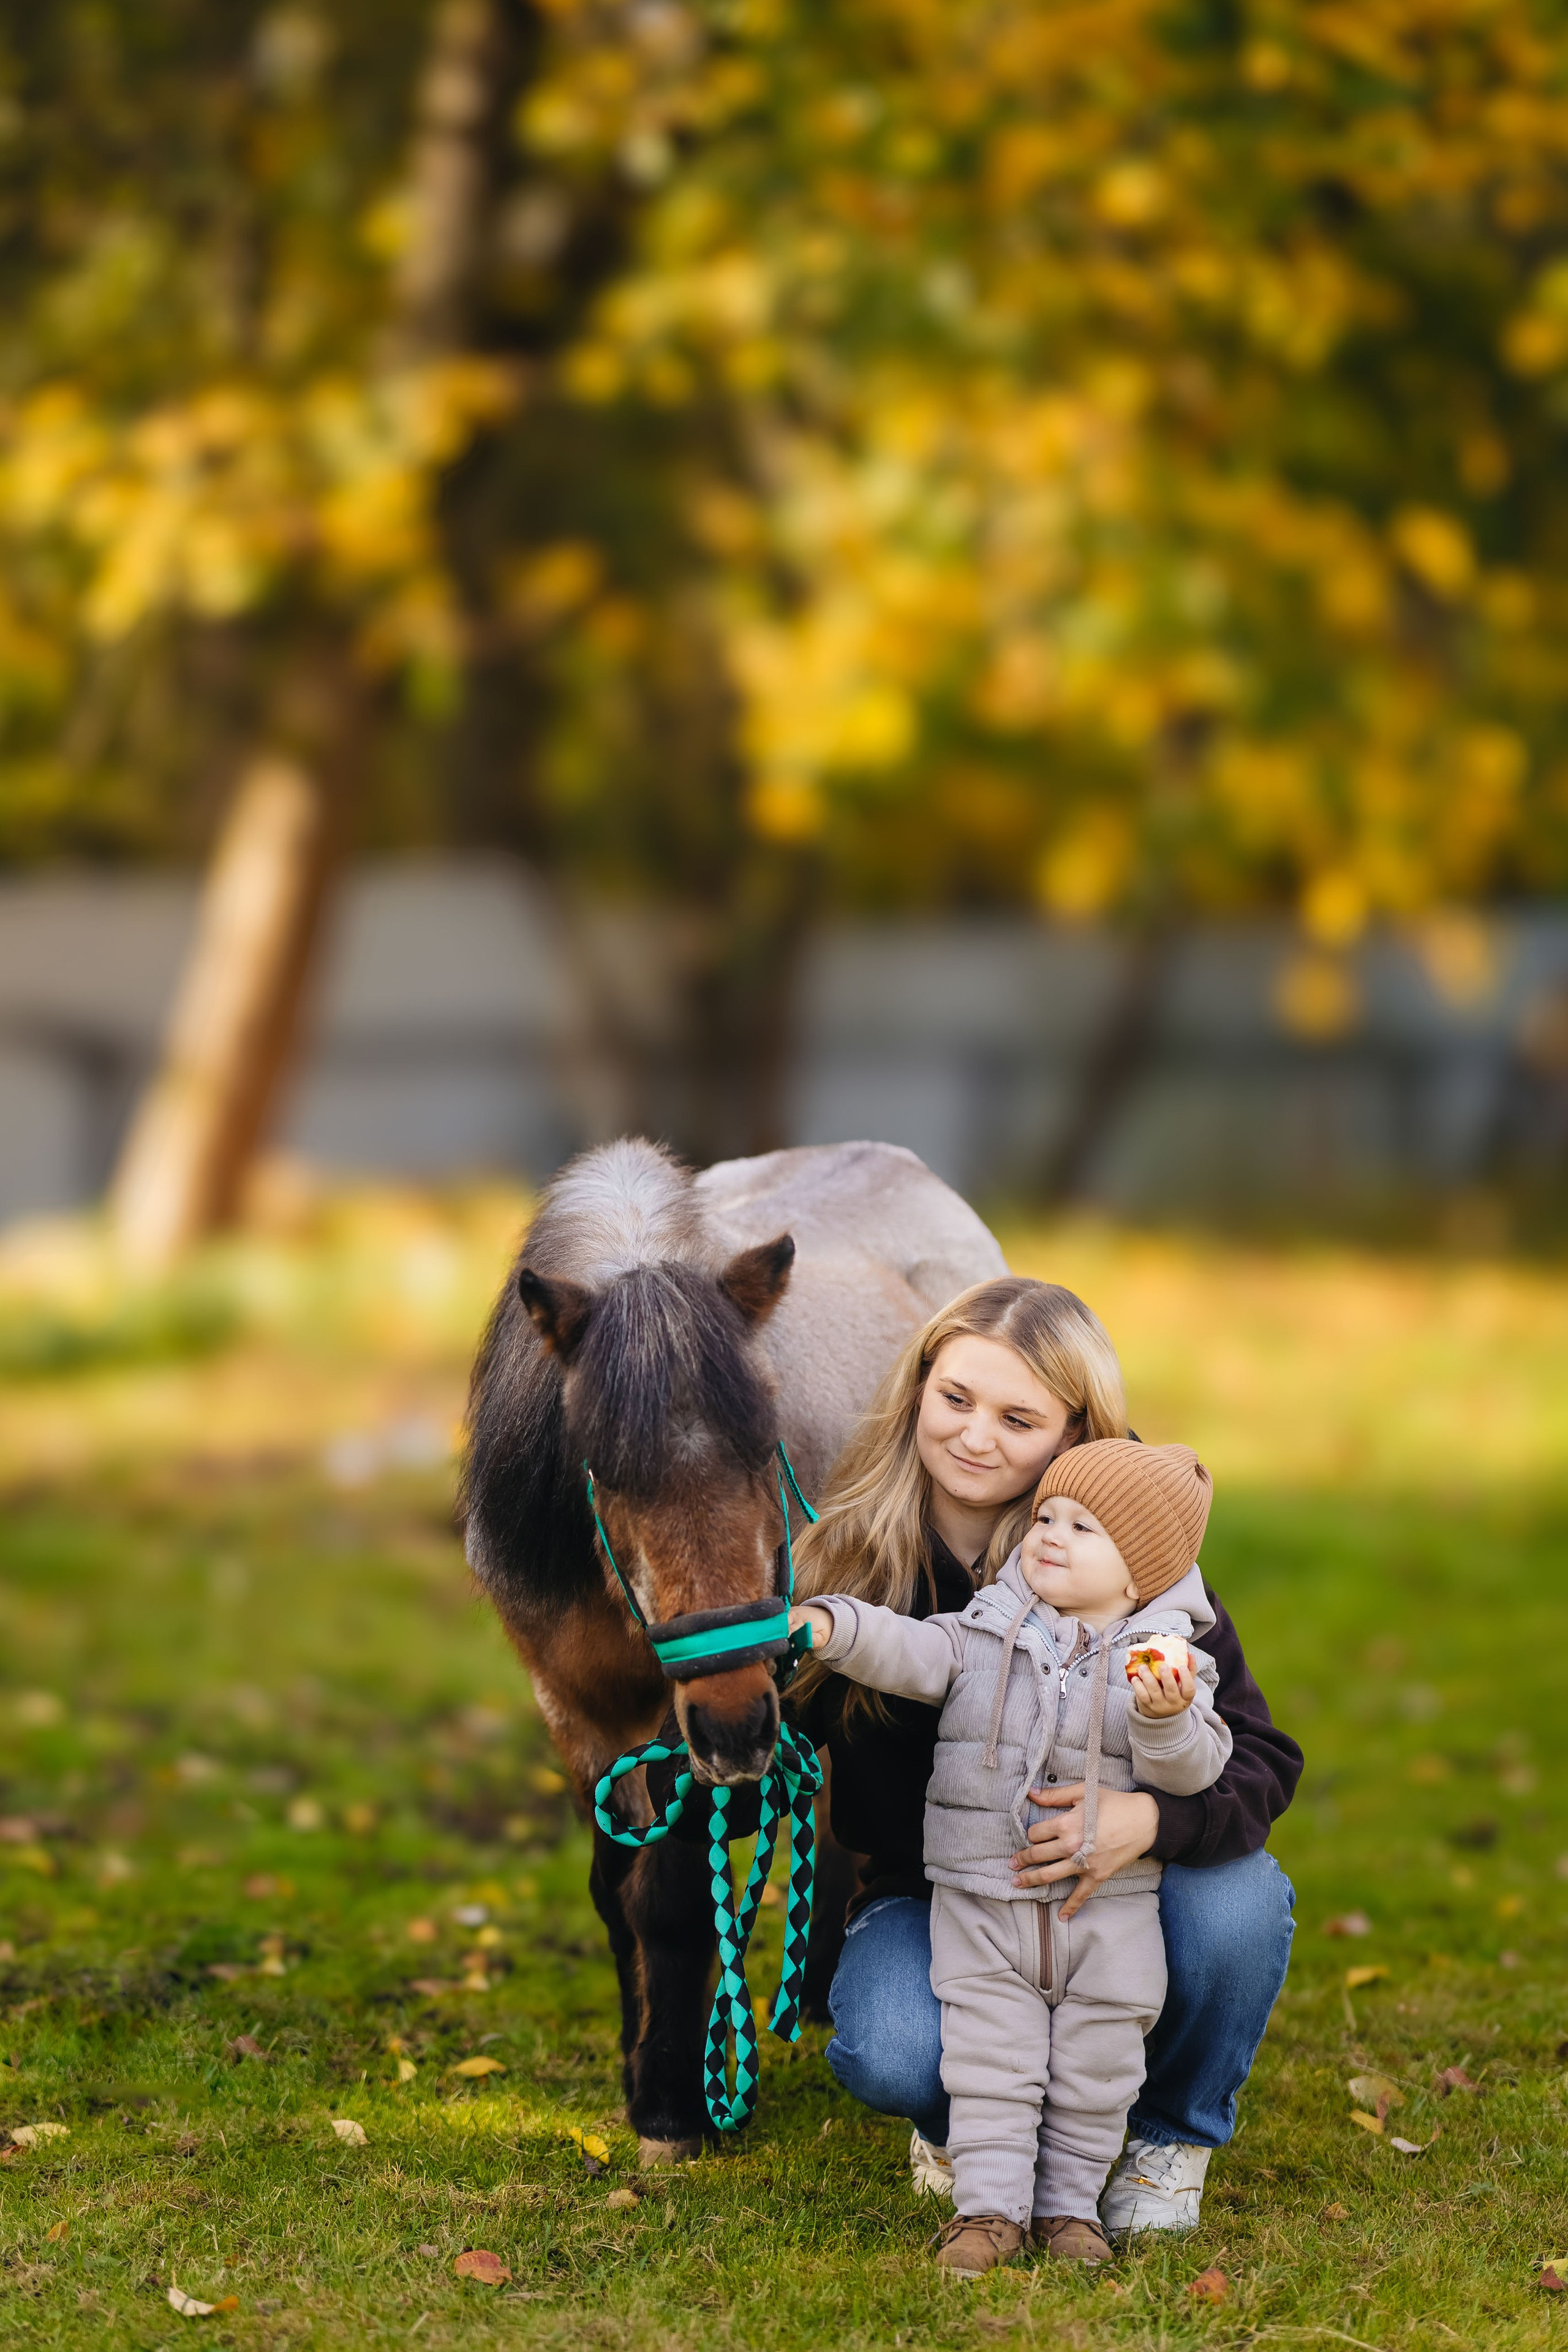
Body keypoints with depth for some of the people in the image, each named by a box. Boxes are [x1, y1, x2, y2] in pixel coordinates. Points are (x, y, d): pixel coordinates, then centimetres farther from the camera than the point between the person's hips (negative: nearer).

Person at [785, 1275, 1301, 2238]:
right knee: (893, 2057, -33)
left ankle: (1174, 2139, 1)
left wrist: (1152, 1819, -40)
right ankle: (965, 2116, 9)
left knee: (1239, 1907, -33)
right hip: (926, 1896, 0)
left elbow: (1261, 1759, -19)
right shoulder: (850, 1554, -9)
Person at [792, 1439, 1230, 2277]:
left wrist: (1165, 1719, -32)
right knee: (990, 2058, 0)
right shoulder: (982, 1634, 1)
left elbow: (1193, 1770, -11)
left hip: (1105, 1904, 0)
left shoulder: (1165, 1659, -3)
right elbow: (907, 1652, -13)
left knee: (1095, 2066, 6)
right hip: (982, 1901, 0)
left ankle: (1069, 2203, 20)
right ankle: (991, 2204, 6)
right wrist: (831, 1627, -31)